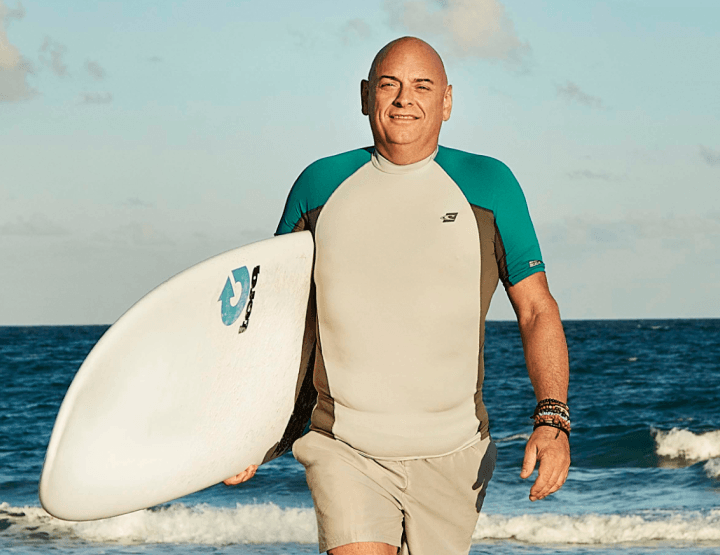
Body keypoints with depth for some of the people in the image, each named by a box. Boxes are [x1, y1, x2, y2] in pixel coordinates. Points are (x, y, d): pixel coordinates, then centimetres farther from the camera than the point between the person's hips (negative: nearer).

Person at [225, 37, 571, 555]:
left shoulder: (488, 186, 2)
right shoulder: (319, 185, 5)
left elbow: (537, 309, 1)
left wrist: (552, 419, -13)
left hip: (451, 454, 1)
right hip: (345, 452, -1)